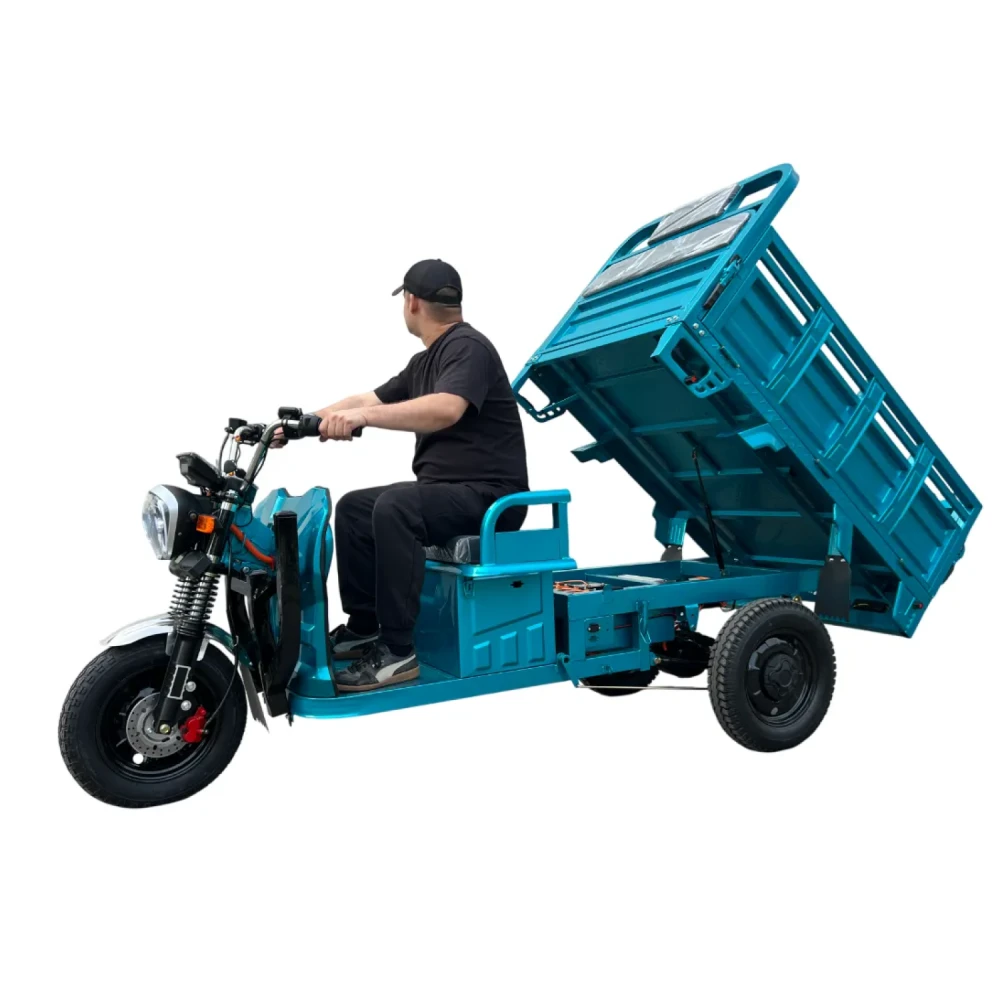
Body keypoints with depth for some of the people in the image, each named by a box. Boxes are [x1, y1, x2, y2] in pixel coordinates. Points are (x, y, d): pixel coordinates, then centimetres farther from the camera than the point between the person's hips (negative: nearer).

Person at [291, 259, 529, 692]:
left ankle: (399, 651, -24)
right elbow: (369, 398, 20)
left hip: (490, 495, -10)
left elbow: (445, 410, -31)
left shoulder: (468, 346, -12)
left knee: (393, 507, -31)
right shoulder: (424, 362, 17)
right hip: (443, 490, 10)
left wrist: (363, 416, -35)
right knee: (353, 507, 8)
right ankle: (364, 627, 14)